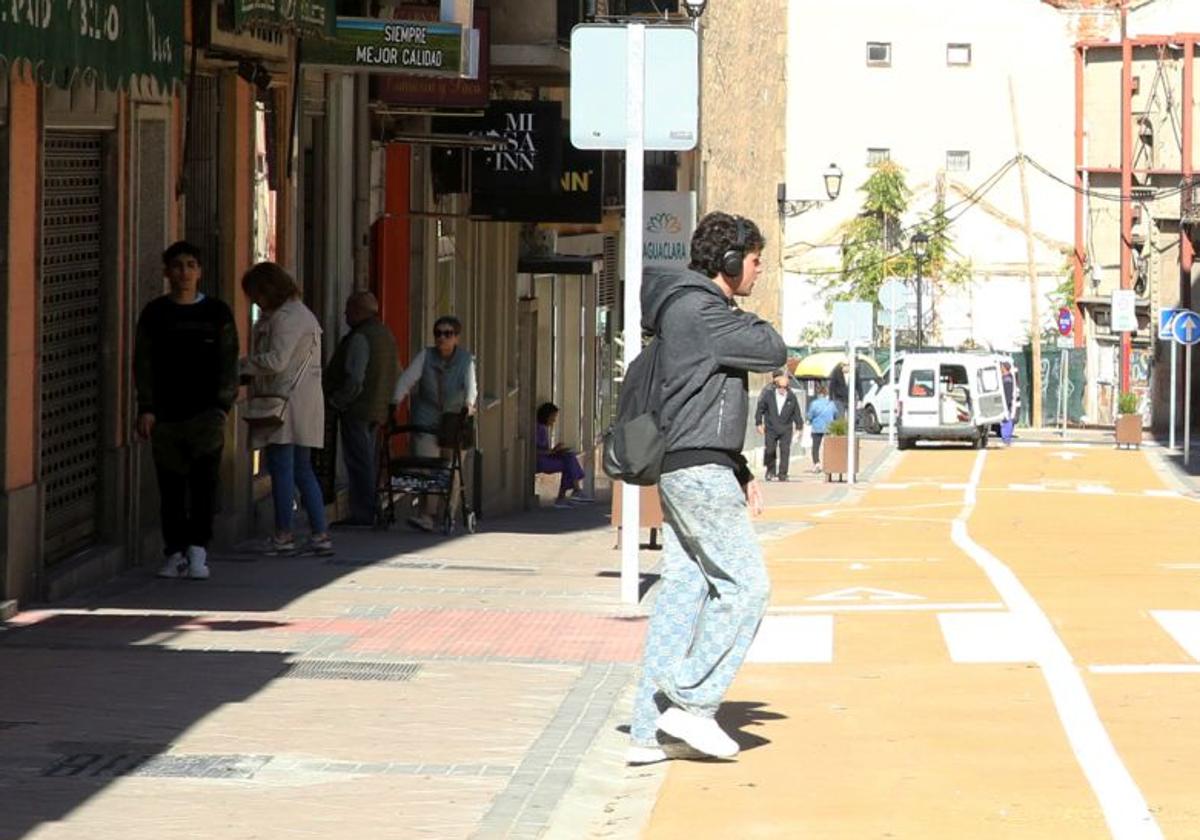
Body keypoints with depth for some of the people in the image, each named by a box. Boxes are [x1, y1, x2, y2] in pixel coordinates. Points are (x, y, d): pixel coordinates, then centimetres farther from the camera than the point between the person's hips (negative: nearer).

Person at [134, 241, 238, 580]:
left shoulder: (217, 313, 6)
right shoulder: (154, 314, 8)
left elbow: (228, 363, 5)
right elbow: (143, 364, 7)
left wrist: (222, 406, -6)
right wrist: (146, 409, -2)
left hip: (205, 413, -1)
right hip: (165, 413, 1)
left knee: (204, 482, -10)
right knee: (170, 486, 4)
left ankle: (198, 552, -9)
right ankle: (174, 553, 11)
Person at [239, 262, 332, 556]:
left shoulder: (285, 317, -13)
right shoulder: (301, 313, 20)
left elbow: (276, 361, -20)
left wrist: (239, 365, -8)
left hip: (287, 400, -10)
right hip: (303, 402, 10)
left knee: (281, 468, -5)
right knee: (302, 470, 10)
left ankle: (283, 535, -2)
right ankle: (321, 534, 8)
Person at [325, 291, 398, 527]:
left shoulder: (360, 337, -17)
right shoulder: (385, 334, 14)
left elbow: (354, 380, -22)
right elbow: (392, 375, 18)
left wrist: (336, 401, -12)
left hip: (357, 410, -10)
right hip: (378, 409, 10)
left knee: (358, 462, -6)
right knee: (371, 462, 15)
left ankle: (362, 514, -6)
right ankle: (372, 509, 19)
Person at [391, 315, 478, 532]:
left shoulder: (466, 360, -2)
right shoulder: (425, 356, -2)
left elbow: (471, 385, -16)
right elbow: (407, 379, -12)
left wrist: (469, 404, -36)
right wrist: (395, 402, -27)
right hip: (427, 421, 0)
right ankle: (427, 515, -14)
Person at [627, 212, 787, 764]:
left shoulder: (696, 310, 21)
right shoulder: (700, 311, -12)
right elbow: (774, 353, -13)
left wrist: (741, 472, 19)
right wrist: (750, 321, 7)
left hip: (683, 473, 10)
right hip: (700, 472, -10)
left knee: (683, 593, 7)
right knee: (746, 585, -7)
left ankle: (648, 730, 6)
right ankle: (692, 703, -8)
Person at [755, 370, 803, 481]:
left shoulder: (791, 397, 1)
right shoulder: (768, 395, -3)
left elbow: (796, 413, 9)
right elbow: (760, 409, 4)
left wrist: (799, 426, 9)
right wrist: (759, 423, 1)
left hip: (786, 429, 0)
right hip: (771, 428, 0)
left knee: (785, 450, -8)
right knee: (770, 450, 0)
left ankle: (782, 474, -4)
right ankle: (770, 472, 17)